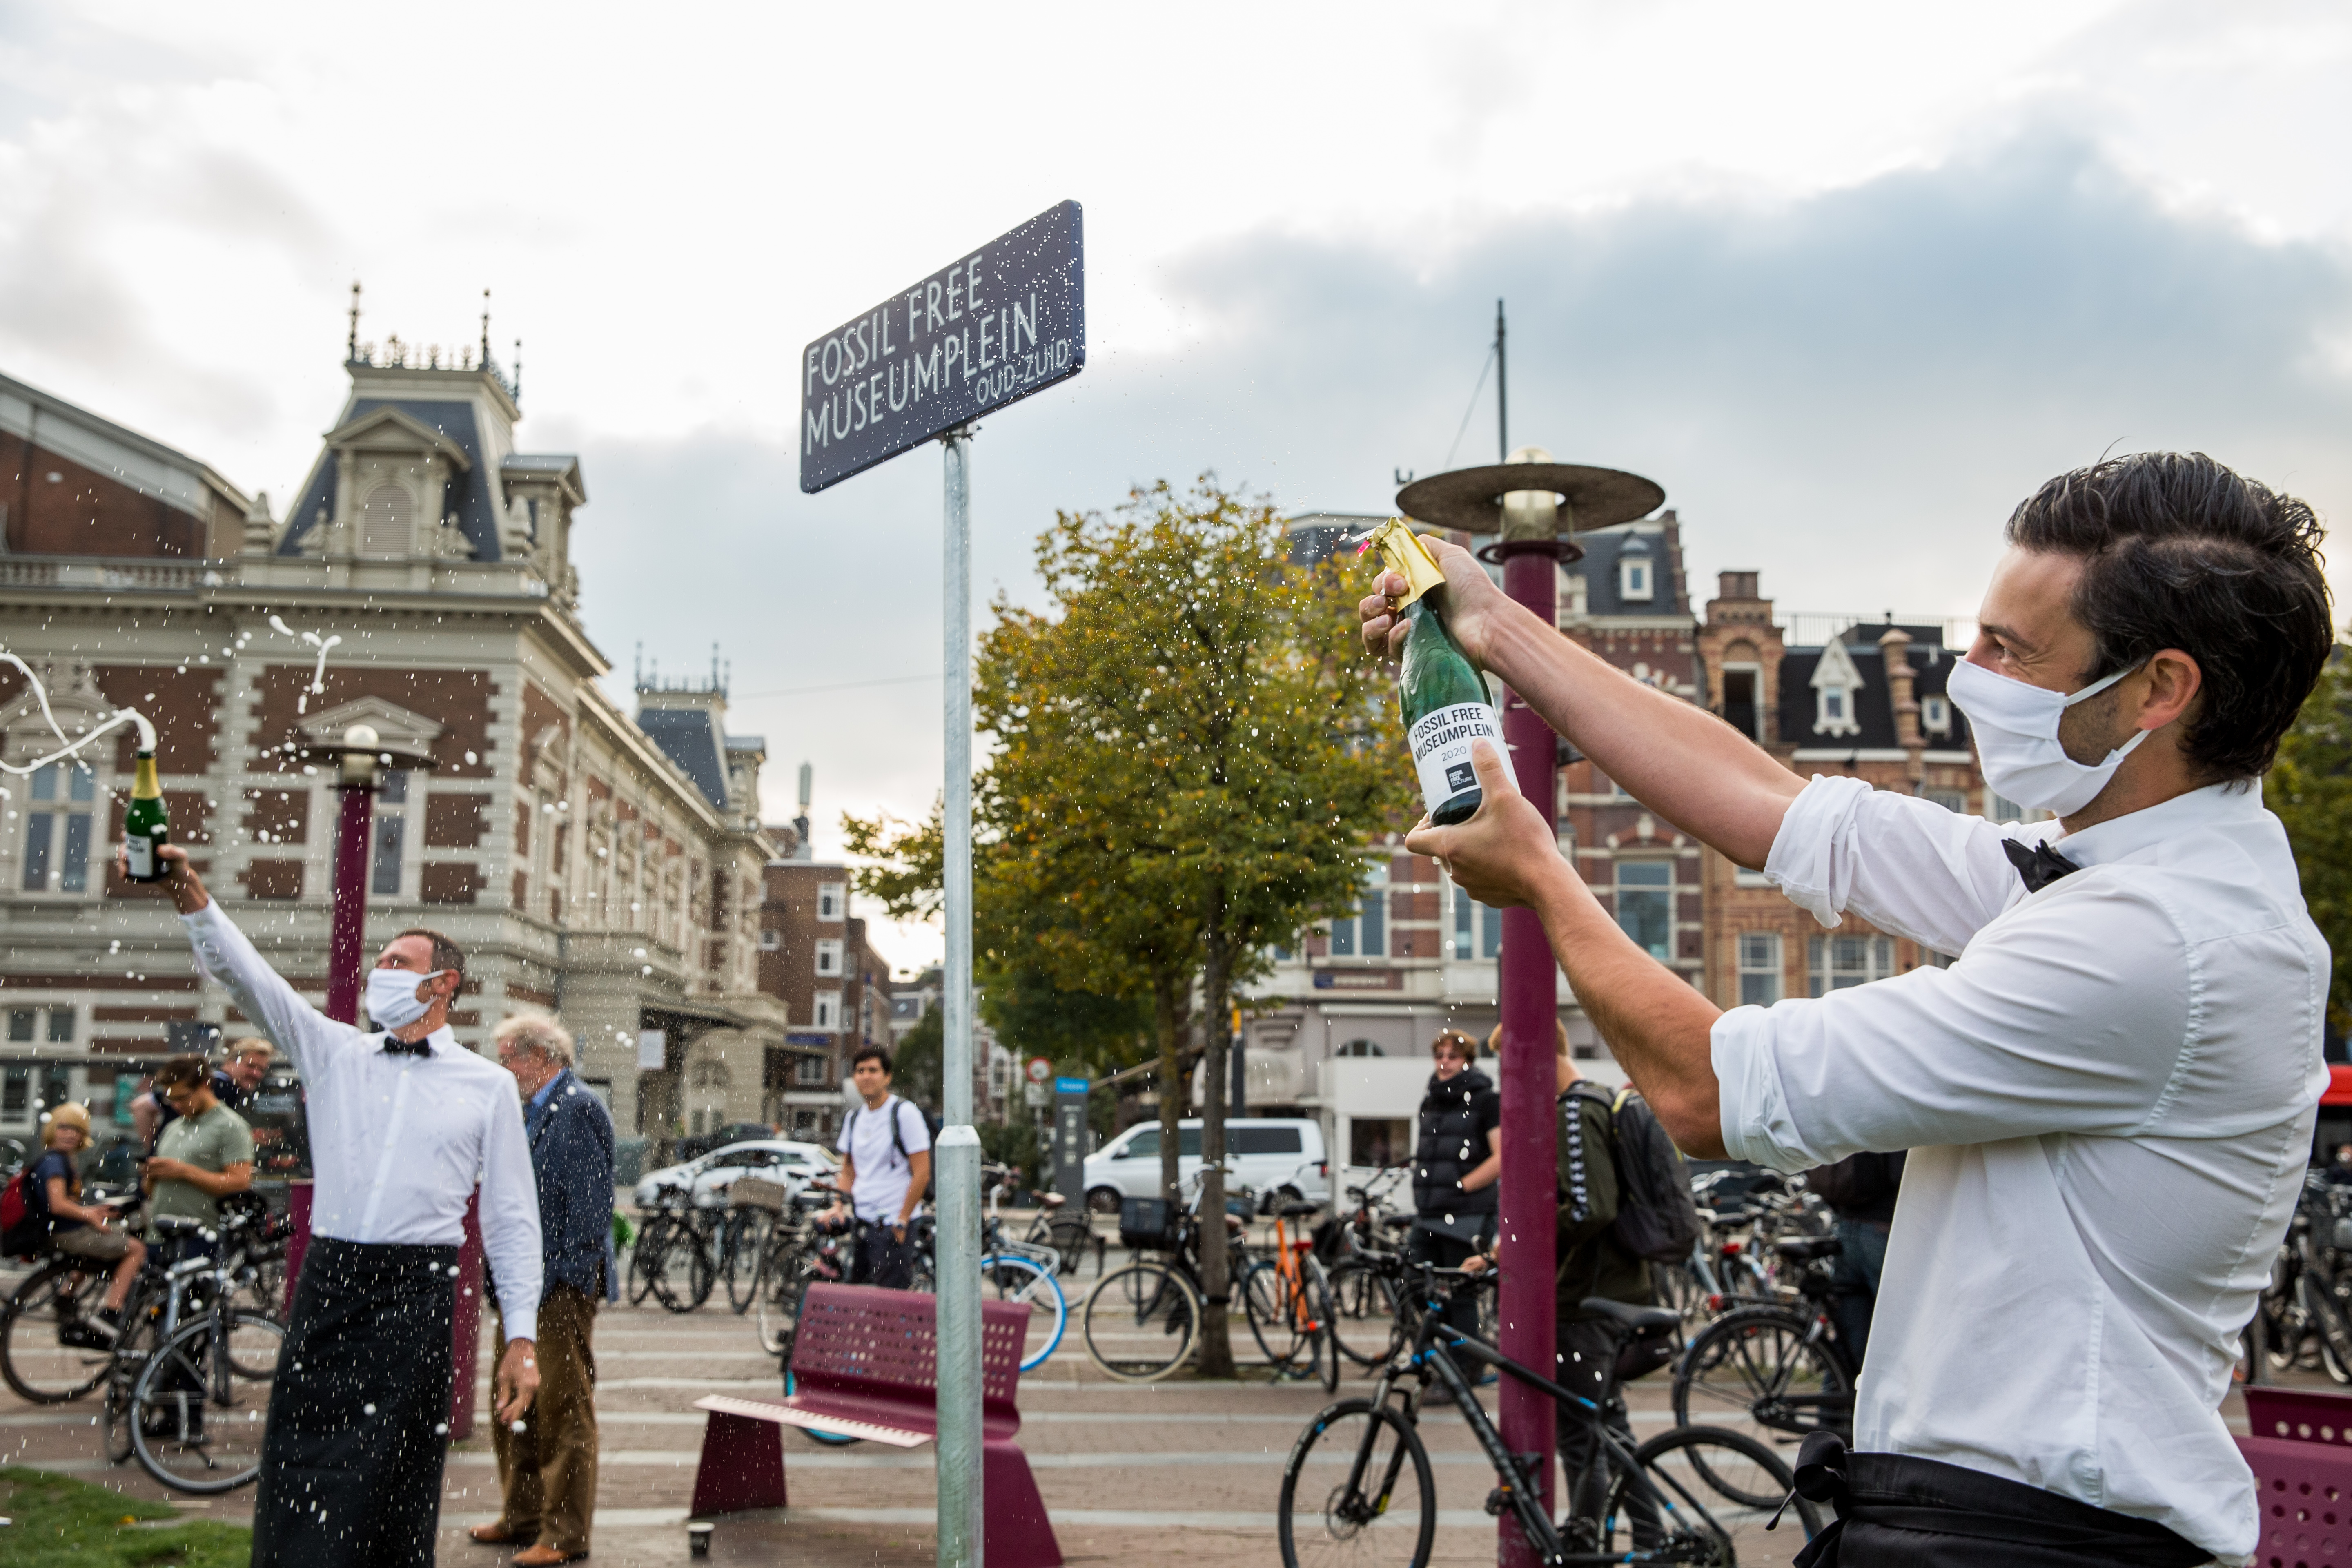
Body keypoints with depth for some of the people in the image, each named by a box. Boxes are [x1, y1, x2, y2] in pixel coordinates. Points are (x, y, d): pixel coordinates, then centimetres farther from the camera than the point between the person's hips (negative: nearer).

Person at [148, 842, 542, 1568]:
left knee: (394, 1487, 0)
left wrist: (521, 1338, -2)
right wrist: (192, 900, -14)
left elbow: (512, 1218, 4)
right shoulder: (337, 1053, 13)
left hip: (418, 1291, -2)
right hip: (327, 1282, 2)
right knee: (298, 1479, 0)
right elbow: (248, 977, 2)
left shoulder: (488, 1085, 6)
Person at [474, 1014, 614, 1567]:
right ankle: (522, 1516, 28)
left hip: (561, 1287, -10)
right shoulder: (533, 1111, 17)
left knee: (564, 1410, -3)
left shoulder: (579, 1109, -13)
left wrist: (566, 1276, -21)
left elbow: (591, 1203, -19)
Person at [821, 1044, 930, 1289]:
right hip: (860, 1223, 7)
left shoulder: (904, 1114, -7)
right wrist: (838, 1207, 4)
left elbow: (922, 1174, -10)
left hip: (893, 1226, -7)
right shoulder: (853, 1119, 13)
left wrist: (902, 1221, -12)